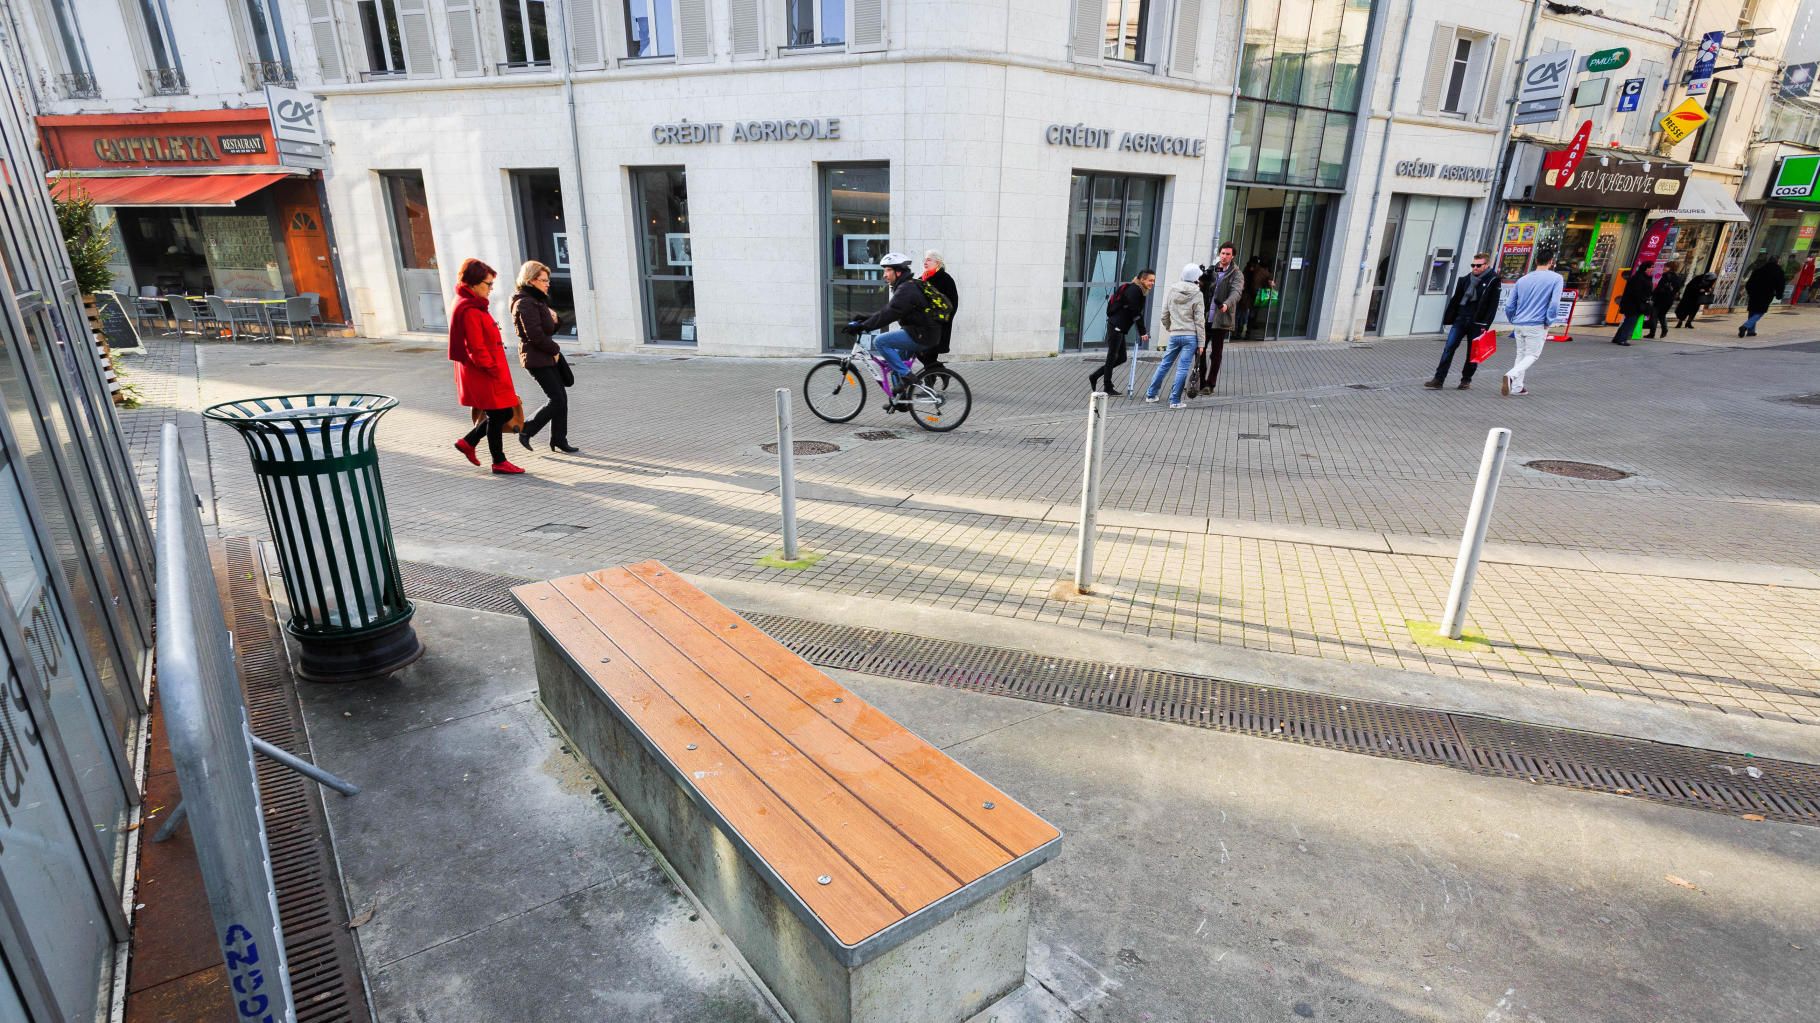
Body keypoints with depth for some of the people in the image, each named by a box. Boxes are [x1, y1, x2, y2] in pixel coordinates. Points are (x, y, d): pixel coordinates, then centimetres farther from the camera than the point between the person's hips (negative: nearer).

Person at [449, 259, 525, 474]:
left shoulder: (472, 305, 13)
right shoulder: (469, 311, -19)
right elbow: (476, 349, -23)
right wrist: (493, 370, -17)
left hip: (488, 374, 10)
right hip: (484, 376, -10)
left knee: (504, 414, 15)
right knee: (497, 416, 1)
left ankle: (468, 442, 27)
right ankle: (499, 462, 14)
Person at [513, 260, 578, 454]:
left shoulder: (538, 300, 15)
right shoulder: (525, 303, -16)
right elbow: (535, 334, -23)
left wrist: (553, 319, 2)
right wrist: (554, 350, -12)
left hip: (548, 355, 10)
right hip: (537, 358, -10)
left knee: (560, 397, 8)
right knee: (557, 399, -8)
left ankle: (559, 441, 15)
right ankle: (526, 430, 7)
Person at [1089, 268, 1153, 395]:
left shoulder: (1140, 291, 16)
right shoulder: (1134, 290, -14)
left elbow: (1138, 313, 16)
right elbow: (1135, 313, -18)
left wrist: (1143, 332, 10)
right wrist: (1142, 332, -16)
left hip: (1120, 328, 10)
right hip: (1116, 326, -10)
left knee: (1121, 358, 12)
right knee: (1112, 356, -1)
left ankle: (1094, 376, 18)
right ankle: (1108, 388, 8)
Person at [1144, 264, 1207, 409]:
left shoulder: (1170, 291, 4)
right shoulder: (1196, 295, -6)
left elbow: (1165, 315, 9)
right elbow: (1199, 321, -5)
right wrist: (1201, 342, -2)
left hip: (1174, 335, 4)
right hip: (1190, 336, -4)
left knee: (1165, 364, 16)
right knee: (1182, 368, -2)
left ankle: (1151, 394, 21)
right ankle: (1175, 400, -1)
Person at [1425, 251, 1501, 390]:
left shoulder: (1493, 281, -4)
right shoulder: (1465, 279, 8)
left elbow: (1492, 306, -8)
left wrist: (1485, 325, -14)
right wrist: (1448, 319, 6)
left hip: (1477, 323, -3)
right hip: (1460, 320, 3)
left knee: (1472, 353, 7)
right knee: (1448, 349, -5)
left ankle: (1466, 380, 19)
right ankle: (1438, 380, -7)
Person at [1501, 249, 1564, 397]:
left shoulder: (1522, 279, 9)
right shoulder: (1556, 278, -5)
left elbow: (1509, 305, 7)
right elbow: (1554, 304, -14)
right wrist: (1547, 323, -4)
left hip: (1518, 324, 5)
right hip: (1536, 326, -5)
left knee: (1521, 354, 16)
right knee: (1532, 355, 5)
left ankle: (1516, 386, 16)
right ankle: (1511, 375, -21)